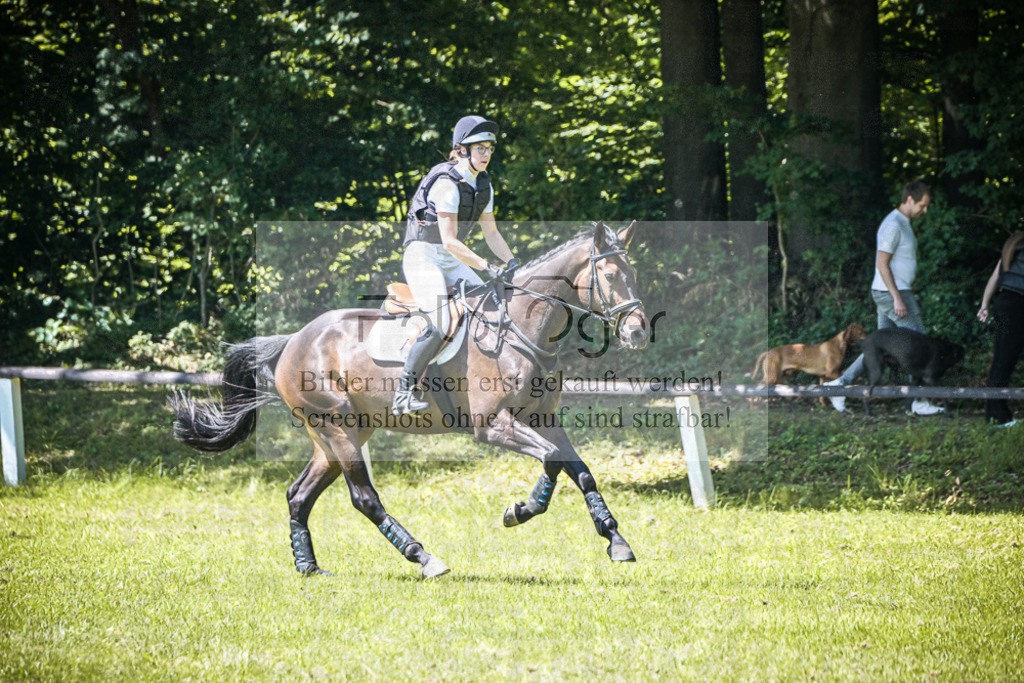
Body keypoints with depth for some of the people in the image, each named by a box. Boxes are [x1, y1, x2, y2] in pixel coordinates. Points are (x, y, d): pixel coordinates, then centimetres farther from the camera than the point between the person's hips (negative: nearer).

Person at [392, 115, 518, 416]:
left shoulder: (483, 185, 7)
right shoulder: (447, 183, -21)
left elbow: (491, 232, 13)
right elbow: (449, 241, -26)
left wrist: (512, 262, -4)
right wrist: (487, 266, -30)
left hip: (452, 262, 9)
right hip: (423, 257, -9)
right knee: (440, 326, -24)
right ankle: (403, 394, -15)